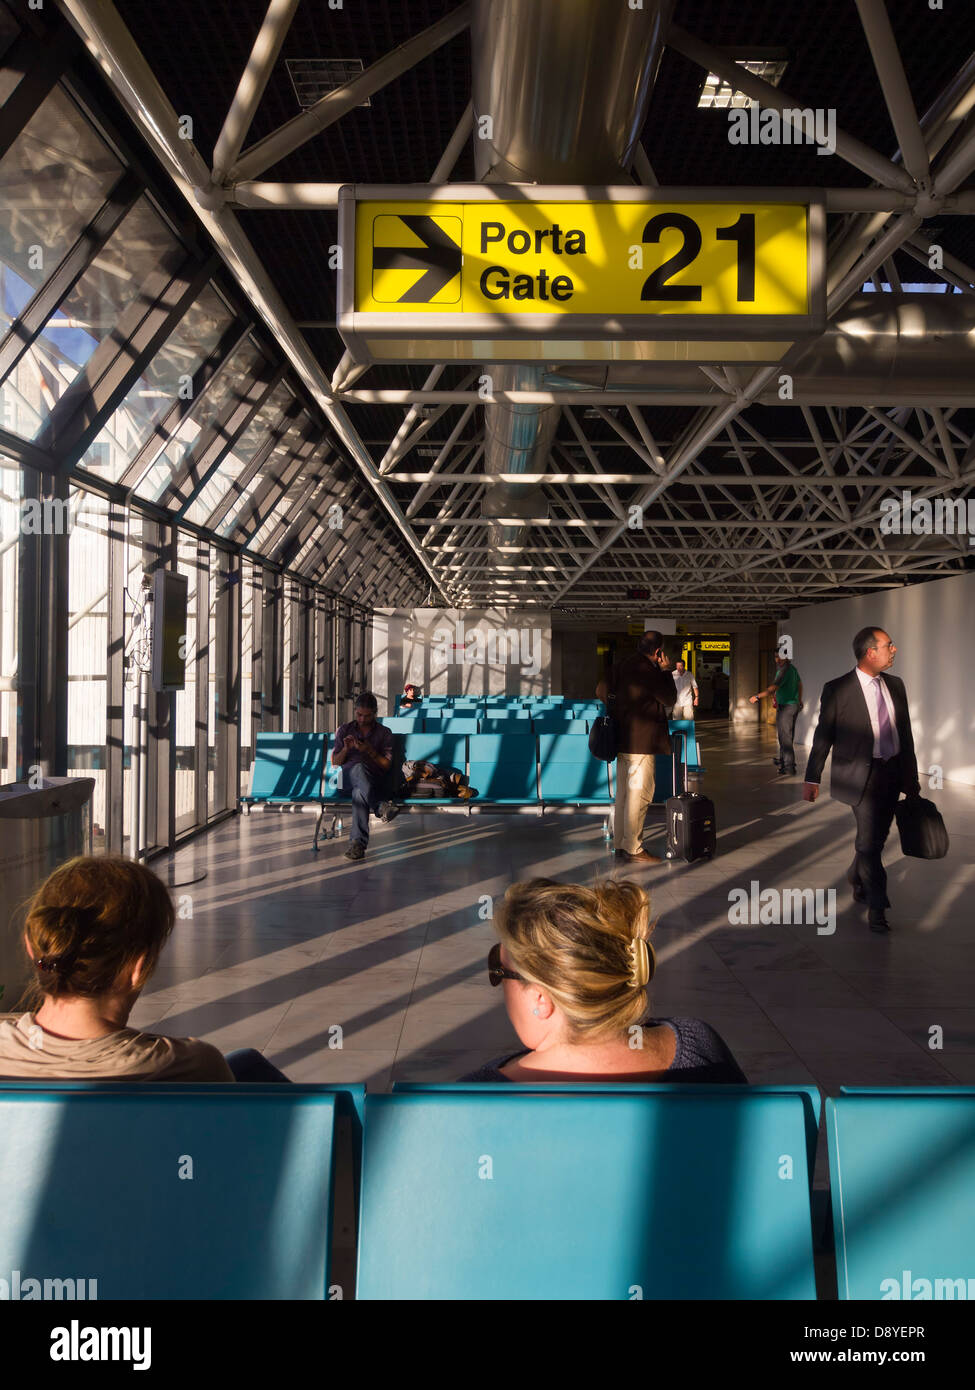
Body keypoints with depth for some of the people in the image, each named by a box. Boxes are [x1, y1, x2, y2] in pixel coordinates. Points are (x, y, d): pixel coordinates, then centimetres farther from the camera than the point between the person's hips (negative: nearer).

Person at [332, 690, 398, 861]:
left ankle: (357, 843, -52)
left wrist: (370, 750, -10)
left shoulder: (384, 733, 14)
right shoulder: (345, 730, 17)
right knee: (359, 767, -40)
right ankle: (380, 807, -60)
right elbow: (335, 763, 14)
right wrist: (346, 749, -6)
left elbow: (387, 765, 7)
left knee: (359, 792, -40)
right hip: (346, 775, 1)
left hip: (374, 779, -1)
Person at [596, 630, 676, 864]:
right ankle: (633, 849, -5)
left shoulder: (624, 664, 11)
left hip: (623, 740, 10)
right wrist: (666, 671, 0)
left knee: (623, 795, 14)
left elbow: (602, 690, 14)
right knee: (639, 796, -6)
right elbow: (670, 698, -9)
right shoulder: (647, 670, -16)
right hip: (641, 742, -10)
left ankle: (620, 845, 20)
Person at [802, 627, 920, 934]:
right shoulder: (837, 689, -10)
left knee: (877, 838, 16)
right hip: (860, 775, -5)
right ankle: (877, 906, 8)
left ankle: (856, 877, 43)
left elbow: (905, 733, 11)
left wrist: (912, 779, 12)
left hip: (893, 773, 6)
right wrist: (812, 778, -5)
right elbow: (823, 735, -5)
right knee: (868, 841, -4)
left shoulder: (895, 685, 7)